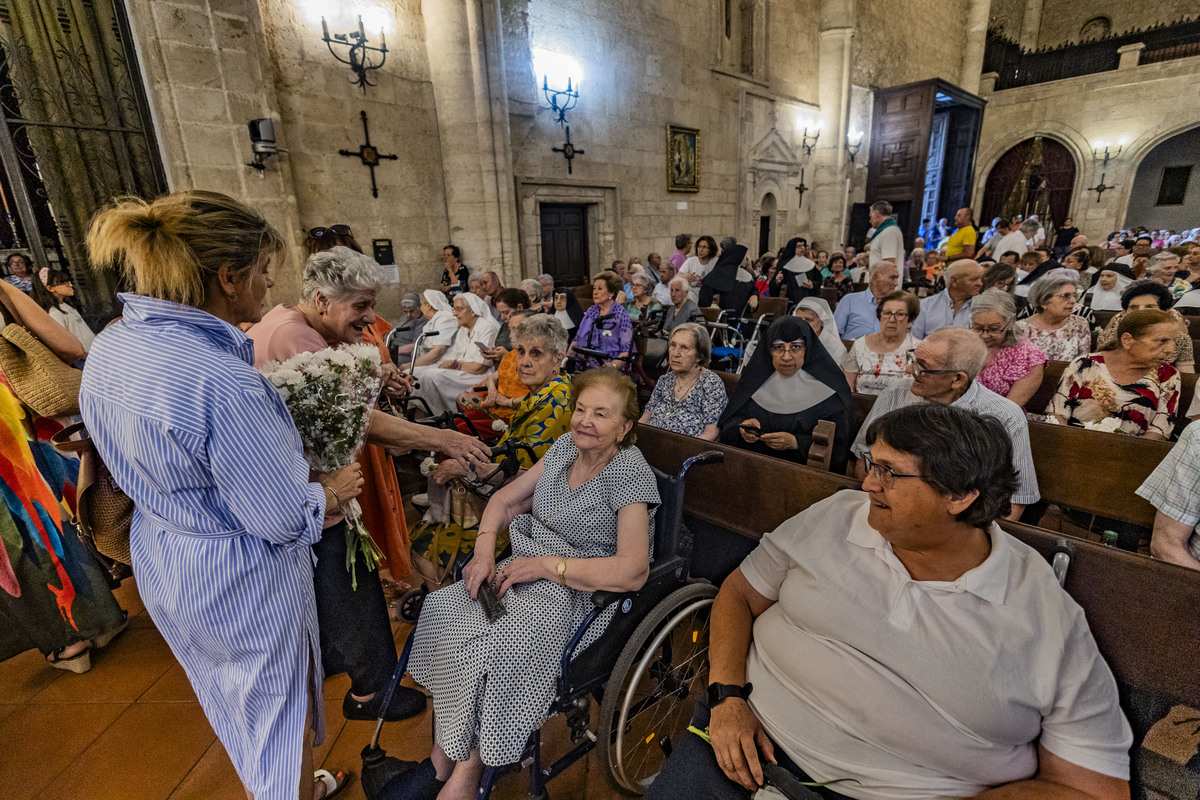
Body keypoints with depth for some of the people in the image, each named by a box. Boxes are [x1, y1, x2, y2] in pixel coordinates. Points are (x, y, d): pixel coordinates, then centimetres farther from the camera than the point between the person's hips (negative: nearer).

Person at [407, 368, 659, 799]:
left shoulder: (632, 475, -16)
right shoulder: (565, 447, 4)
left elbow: (632, 573, -23)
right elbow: (505, 499, 11)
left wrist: (546, 565, -21)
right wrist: (484, 549, -7)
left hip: (581, 592, -6)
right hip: (528, 564, 7)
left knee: (494, 649, -26)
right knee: (444, 608, -12)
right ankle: (440, 761, 1)